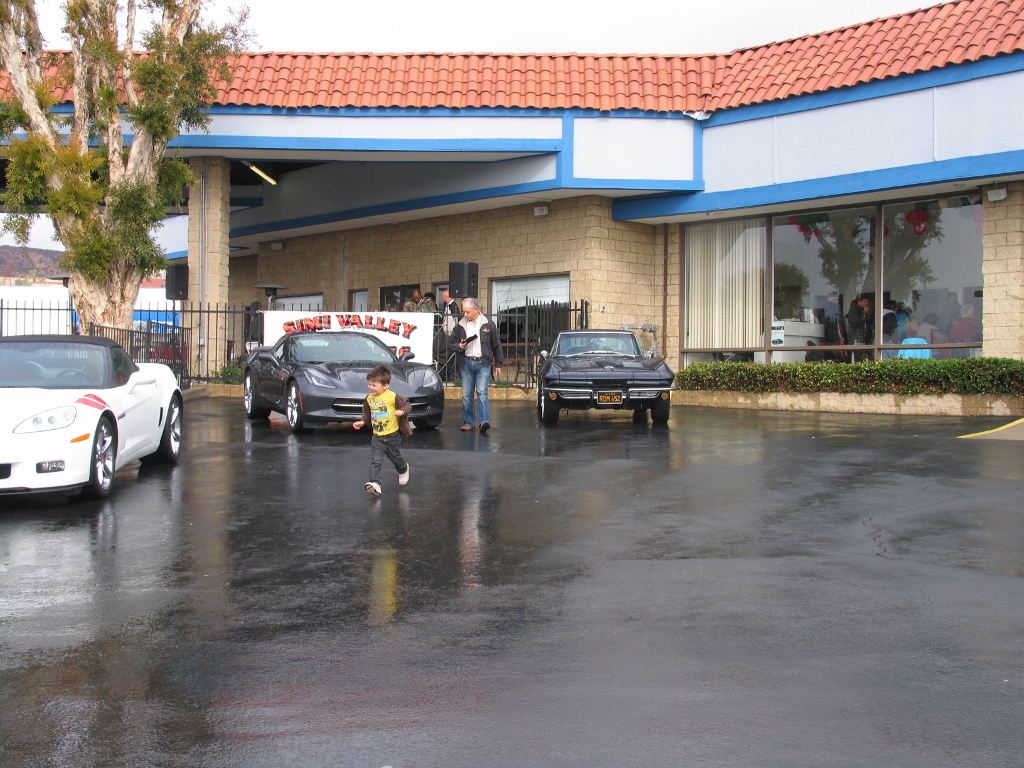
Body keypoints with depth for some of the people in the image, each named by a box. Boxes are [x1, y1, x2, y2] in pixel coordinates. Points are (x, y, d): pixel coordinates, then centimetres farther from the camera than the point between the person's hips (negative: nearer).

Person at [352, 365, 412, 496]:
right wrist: (362, 422, -2)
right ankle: (374, 483, -17)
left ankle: (403, 470, 50)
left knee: (396, 457, 19)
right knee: (375, 461, -10)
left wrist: (402, 411, -32)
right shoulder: (369, 399, 0)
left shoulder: (393, 397, -17)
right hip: (377, 437, 3)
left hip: (392, 435, -3)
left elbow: (407, 405, -13)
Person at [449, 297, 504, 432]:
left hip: (483, 363, -3)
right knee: (466, 394, 5)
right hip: (466, 363, 3)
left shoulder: (488, 325, 0)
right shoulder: (460, 325, 5)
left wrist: (498, 364, 7)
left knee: (482, 392, -11)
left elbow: (496, 345, 6)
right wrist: (459, 346, -11)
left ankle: (484, 421, -15)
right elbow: (451, 344, 11)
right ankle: (468, 422, 13)